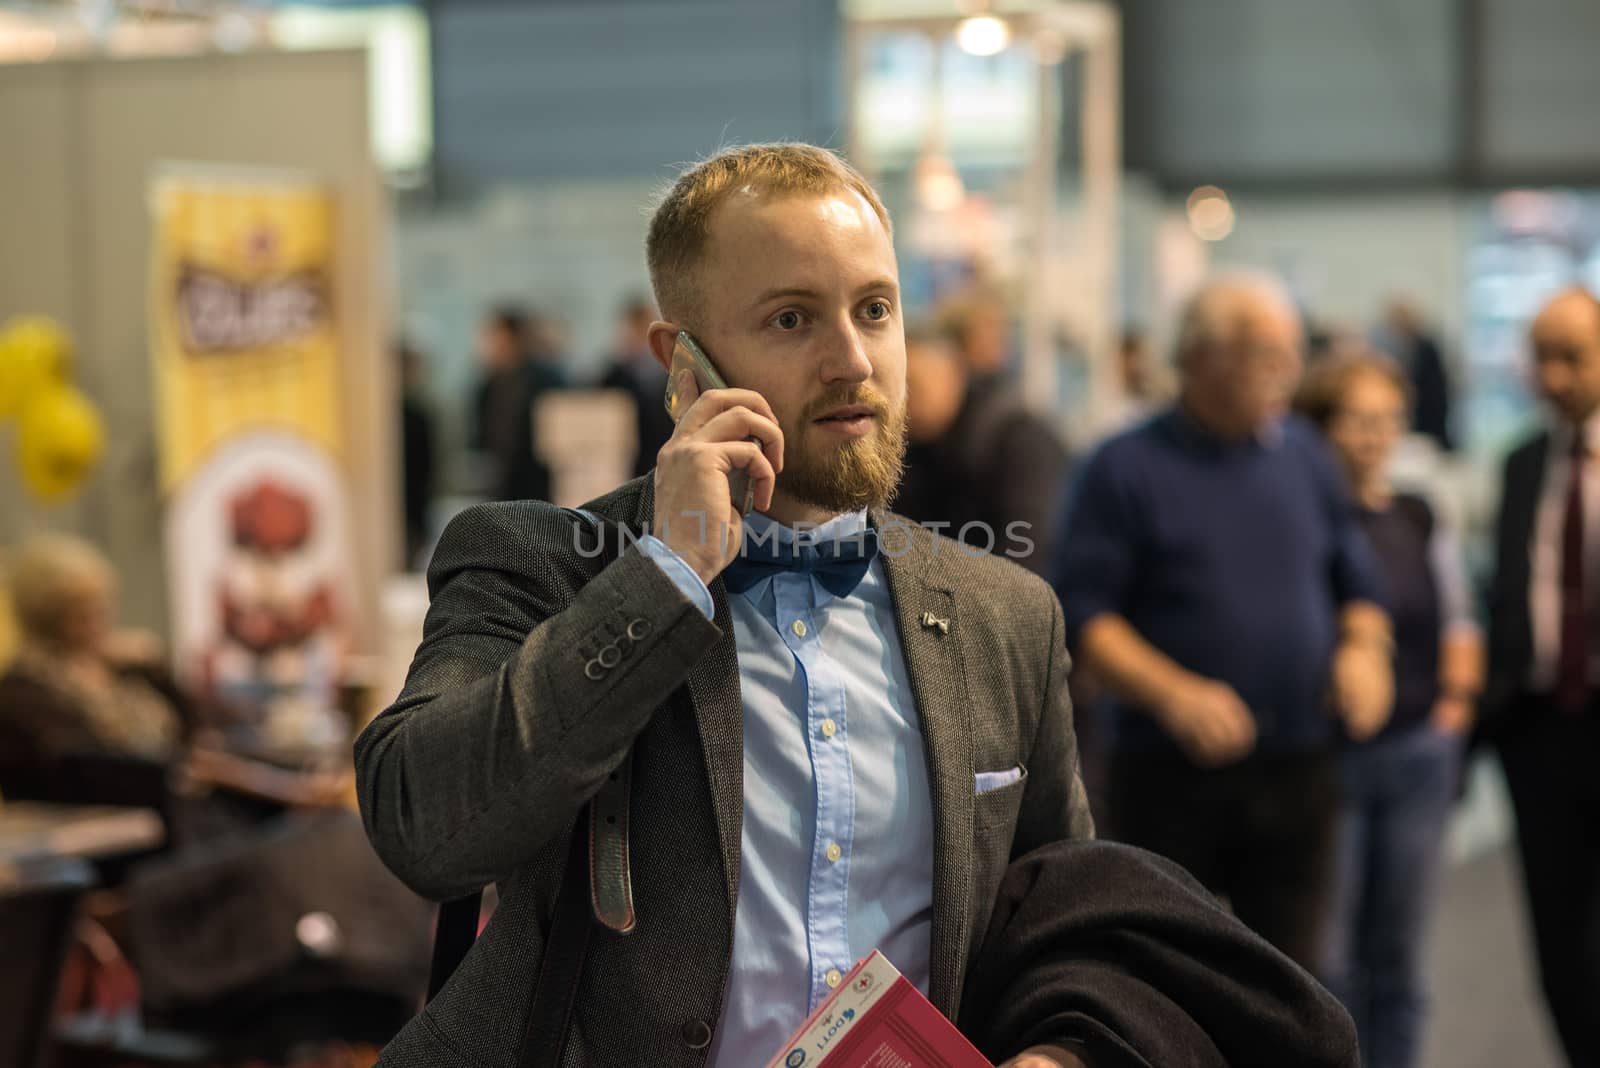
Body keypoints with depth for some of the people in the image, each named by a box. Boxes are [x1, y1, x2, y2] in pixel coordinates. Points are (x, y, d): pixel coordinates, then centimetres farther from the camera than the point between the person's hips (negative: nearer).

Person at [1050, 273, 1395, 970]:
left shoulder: (1304, 456, 11)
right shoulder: (1125, 468, -3)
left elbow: (1356, 583, 18)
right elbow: (1081, 614, -8)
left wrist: (1363, 647, -4)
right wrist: (1174, 695, -21)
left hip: (1298, 775, 4)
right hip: (1169, 779, -4)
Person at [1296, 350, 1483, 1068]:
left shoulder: (1420, 519, 10)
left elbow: (1459, 626, 20)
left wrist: (1455, 702, 9)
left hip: (1419, 758, 5)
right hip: (1325, 759, -5)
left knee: (1398, 954, 10)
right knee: (1327, 959, -4)